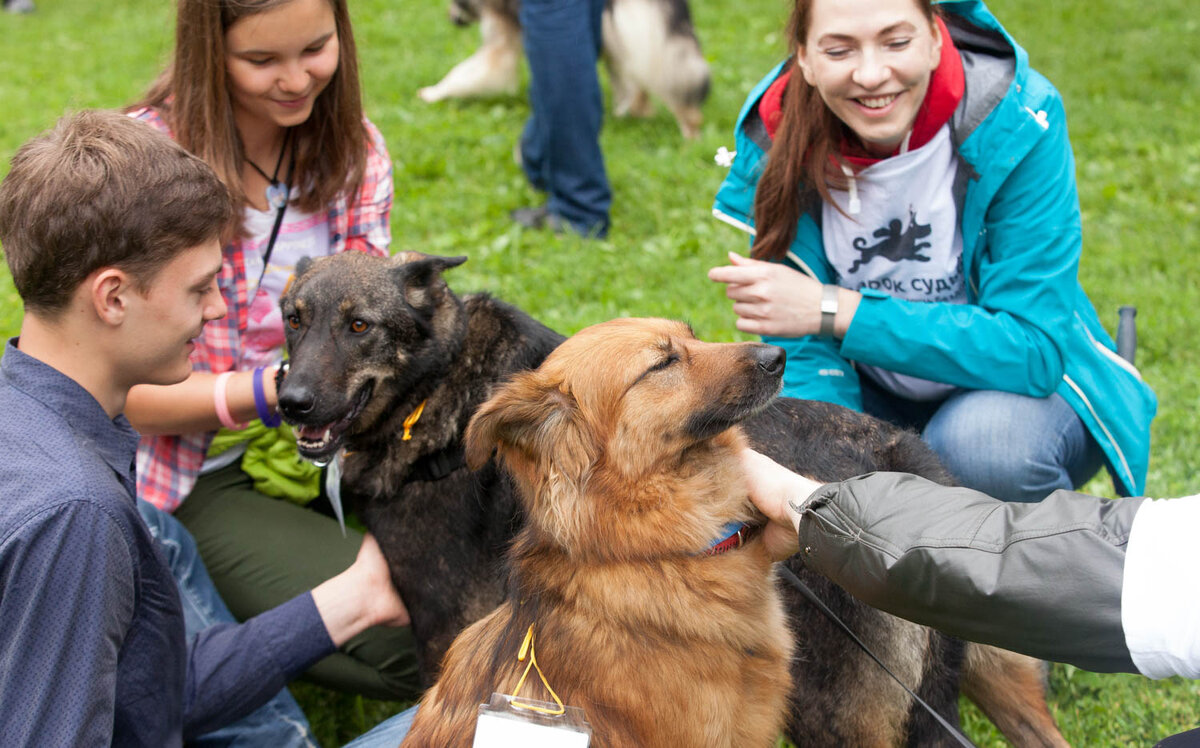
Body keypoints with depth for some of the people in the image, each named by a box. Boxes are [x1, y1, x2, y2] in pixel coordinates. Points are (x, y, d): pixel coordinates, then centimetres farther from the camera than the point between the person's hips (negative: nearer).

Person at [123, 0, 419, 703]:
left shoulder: (355, 149, -1)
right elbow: (129, 395, -18)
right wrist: (281, 387, -32)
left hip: (328, 443, 6)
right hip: (203, 477, -6)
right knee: (404, 639, -25)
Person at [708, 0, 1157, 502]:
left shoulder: (1015, 124, -24)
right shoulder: (776, 138, -15)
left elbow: (1032, 347, -28)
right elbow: (801, 348, -15)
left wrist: (834, 311, -35)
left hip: (1028, 382, -3)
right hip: (877, 395, 4)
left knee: (983, 442, -35)